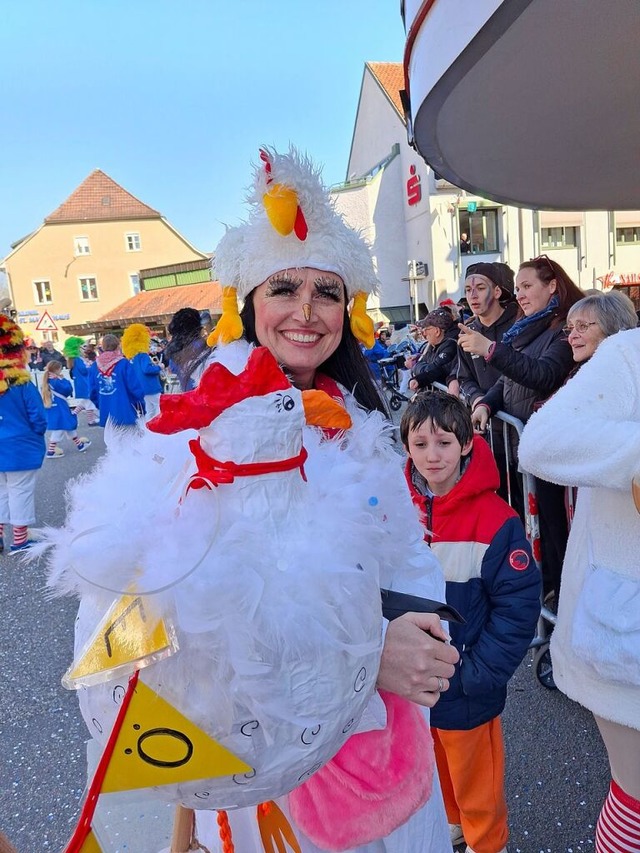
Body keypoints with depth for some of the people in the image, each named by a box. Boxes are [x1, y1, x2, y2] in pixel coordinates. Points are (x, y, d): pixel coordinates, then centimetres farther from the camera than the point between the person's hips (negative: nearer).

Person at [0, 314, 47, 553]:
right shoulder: (23, 385, -17)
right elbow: (38, 420, -14)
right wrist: (36, 435, 6)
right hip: (21, 451, -5)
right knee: (20, 494, 5)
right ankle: (20, 541, 14)